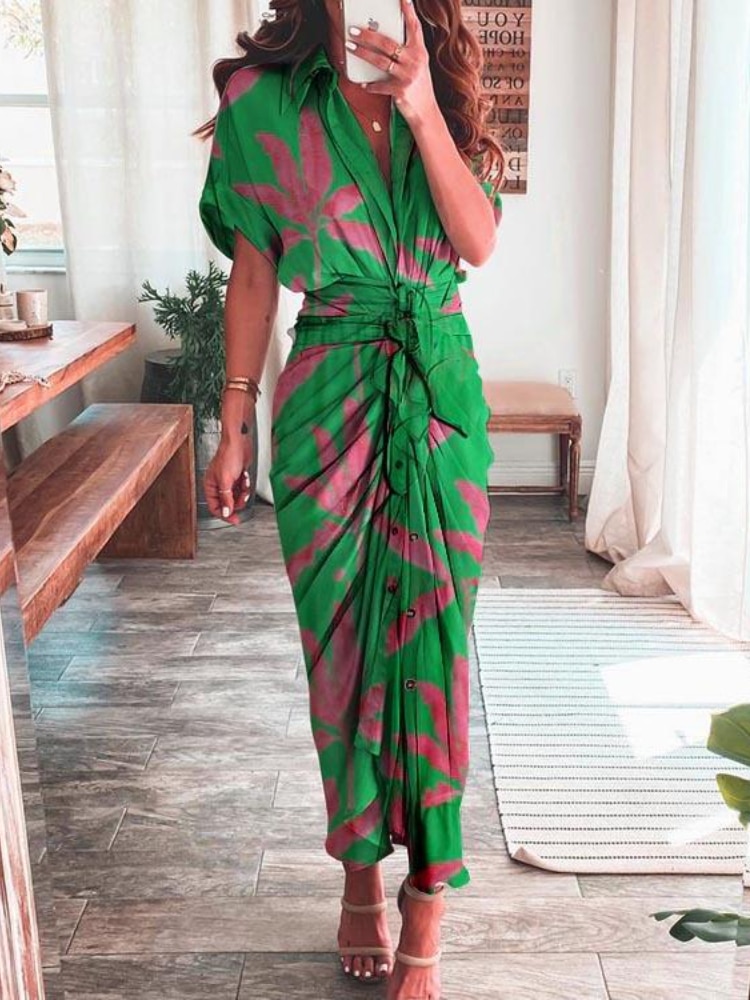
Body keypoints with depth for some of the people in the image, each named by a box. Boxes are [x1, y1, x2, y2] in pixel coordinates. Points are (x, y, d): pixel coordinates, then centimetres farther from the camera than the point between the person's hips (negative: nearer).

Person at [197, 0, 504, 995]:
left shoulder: (445, 103, 8)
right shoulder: (265, 101, 2)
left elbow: (478, 241, -7)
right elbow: (253, 276, 3)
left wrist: (420, 106, -17)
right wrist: (235, 428, 1)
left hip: (440, 399, 1)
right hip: (329, 400, -1)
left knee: (432, 638, 1)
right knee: (342, 641, 6)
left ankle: (426, 899, 13)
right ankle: (361, 867, 27)